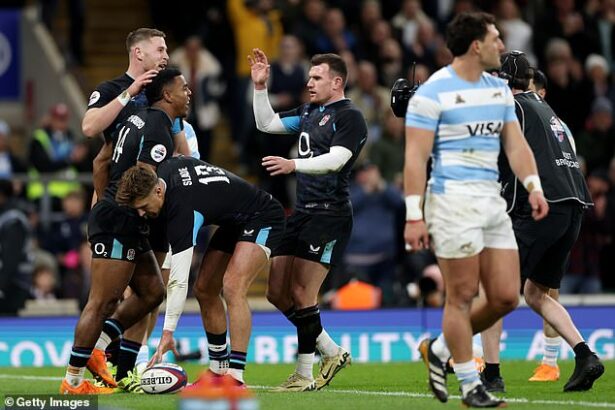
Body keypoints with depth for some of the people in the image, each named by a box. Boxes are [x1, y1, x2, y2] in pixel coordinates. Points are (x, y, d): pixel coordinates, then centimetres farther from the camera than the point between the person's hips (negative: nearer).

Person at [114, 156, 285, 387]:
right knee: (204, 289, 6)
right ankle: (218, 370, 15)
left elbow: (179, 280, -34)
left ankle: (236, 377, -31)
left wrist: (167, 333, -33)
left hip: (262, 219, -11)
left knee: (233, 287, -28)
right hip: (233, 221, 11)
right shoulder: (166, 169, -10)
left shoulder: (183, 210, -33)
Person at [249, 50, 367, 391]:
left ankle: (305, 376, 1)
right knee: (276, 290, 8)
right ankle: (332, 353, 20)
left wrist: (293, 165, -35)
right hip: (303, 211, 9)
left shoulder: (349, 117, -9)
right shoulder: (309, 112, 16)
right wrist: (260, 86, 12)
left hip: (330, 215, -9)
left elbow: (335, 159, -22)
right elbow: (267, 123, 23)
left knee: (302, 293, -9)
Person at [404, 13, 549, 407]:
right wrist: (414, 215, -15)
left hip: (492, 201, 7)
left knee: (506, 296, 4)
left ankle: (439, 350, 23)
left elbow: (515, 142, 12)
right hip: (452, 199, -7)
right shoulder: (432, 93, -8)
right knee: (462, 296, -4)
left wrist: (534, 186, -5)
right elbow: (416, 158, -10)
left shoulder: (499, 89, 15)